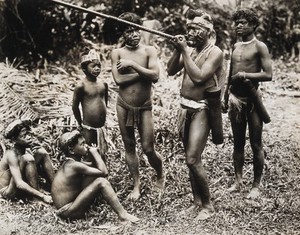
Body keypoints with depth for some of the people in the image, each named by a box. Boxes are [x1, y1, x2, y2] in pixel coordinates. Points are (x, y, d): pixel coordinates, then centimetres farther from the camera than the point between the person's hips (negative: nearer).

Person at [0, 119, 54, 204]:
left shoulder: (28, 148, -5)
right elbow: (19, 184, -34)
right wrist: (42, 197, -37)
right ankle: (37, 198, -22)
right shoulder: (12, 155, -26)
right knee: (27, 159, -30)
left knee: (42, 152, -3)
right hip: (8, 192, -8)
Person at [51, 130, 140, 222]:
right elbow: (104, 172, -20)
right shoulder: (75, 166, -21)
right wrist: (94, 152, -10)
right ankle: (123, 215, -15)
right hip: (68, 212, -10)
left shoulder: (69, 163, 9)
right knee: (101, 182, -19)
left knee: (95, 176, 7)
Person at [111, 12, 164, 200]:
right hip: (124, 107, 2)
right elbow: (118, 80, -14)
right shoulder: (117, 53, -2)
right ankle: (137, 184, 26)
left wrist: (132, 65, -22)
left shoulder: (149, 50, -5)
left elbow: (155, 76, -18)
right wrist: (143, 73, -15)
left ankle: (161, 176, 29)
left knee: (148, 149, 0)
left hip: (144, 107, -2)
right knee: (129, 147, 10)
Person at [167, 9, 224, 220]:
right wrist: (178, 50, -8)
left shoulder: (215, 52, -12)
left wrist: (185, 50, -19)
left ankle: (208, 204, 4)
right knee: (191, 159, 12)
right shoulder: (190, 49, 8)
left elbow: (198, 77, -24)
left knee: (193, 160, -12)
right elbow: (171, 71, 6)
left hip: (202, 109, -7)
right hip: (186, 108, 7)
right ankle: (197, 201, 24)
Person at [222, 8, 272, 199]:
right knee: (238, 143, 11)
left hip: (252, 99, -6)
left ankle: (256, 186, 9)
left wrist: (246, 75, -22)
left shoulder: (259, 47, -6)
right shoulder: (236, 46, 13)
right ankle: (238, 181, 20)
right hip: (235, 99, 6)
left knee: (256, 144, 1)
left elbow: (268, 75, -13)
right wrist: (226, 98, 19)